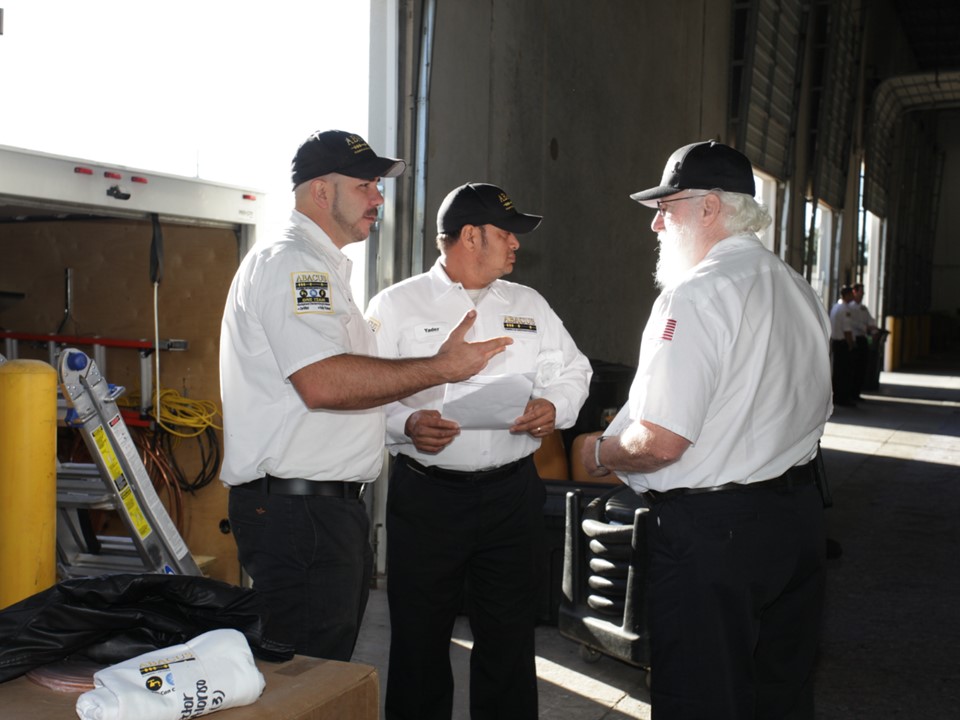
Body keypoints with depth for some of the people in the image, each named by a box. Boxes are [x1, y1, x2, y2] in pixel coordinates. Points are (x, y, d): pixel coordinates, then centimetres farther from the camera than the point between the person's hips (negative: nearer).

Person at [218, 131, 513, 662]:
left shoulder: (322, 267, 21)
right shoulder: (288, 263, -13)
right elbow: (323, 382, -26)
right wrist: (439, 368, -19)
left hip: (332, 504, 11)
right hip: (298, 512, -11)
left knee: (329, 671, 17)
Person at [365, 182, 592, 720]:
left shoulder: (530, 306, 13)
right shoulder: (397, 306, 1)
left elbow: (573, 372, 14)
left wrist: (554, 406, -7)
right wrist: (406, 423, -22)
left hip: (514, 493, 3)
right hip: (425, 494, -3)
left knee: (510, 639, 11)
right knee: (420, 640, 7)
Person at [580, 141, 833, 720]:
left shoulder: (694, 296, -17)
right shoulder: (800, 290, 10)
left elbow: (661, 442, -23)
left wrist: (600, 455, -4)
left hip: (711, 527, -9)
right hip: (800, 513, 9)